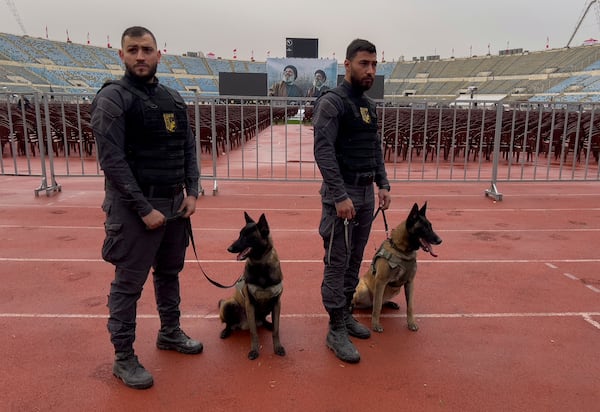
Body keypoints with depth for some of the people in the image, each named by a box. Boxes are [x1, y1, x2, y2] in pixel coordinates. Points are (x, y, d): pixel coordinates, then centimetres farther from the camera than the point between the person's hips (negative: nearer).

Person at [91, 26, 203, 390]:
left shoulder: (173, 99, 10)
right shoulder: (113, 98, -9)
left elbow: (189, 148, 13)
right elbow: (112, 160, -16)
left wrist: (192, 192, 0)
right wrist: (144, 209, -18)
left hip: (175, 203, 7)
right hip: (135, 207, -6)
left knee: (169, 273, 19)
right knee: (128, 284, 3)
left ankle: (170, 333, 38)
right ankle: (124, 358, 18)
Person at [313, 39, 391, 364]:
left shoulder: (369, 105, 15)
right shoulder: (332, 102, -11)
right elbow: (323, 151, -20)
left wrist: (382, 185, 11)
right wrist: (340, 196, -24)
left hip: (366, 193, 8)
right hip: (342, 194, -8)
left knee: (354, 261, 16)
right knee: (337, 264, -2)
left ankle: (346, 314, 30)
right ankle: (336, 331, 8)